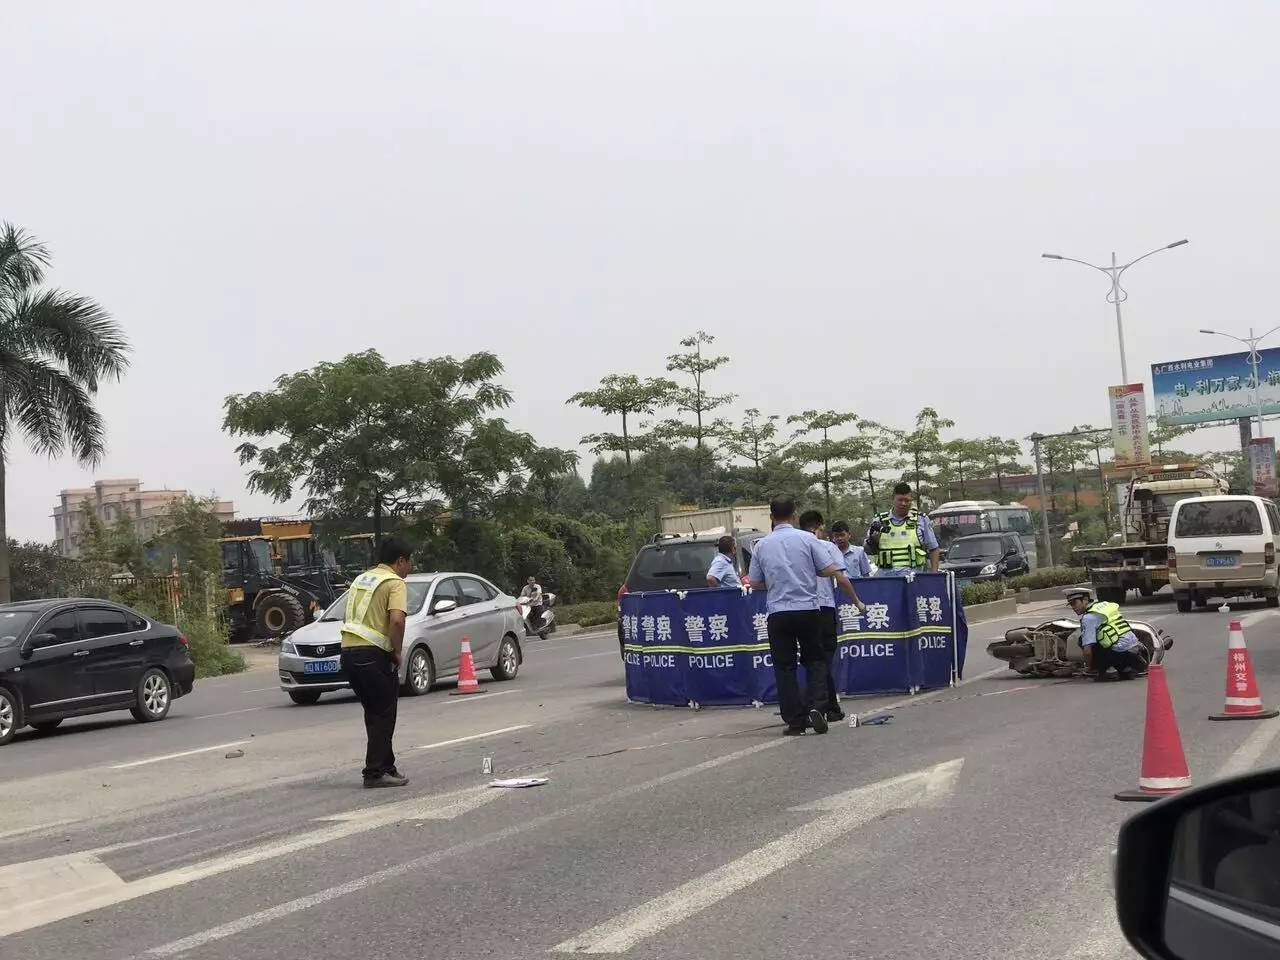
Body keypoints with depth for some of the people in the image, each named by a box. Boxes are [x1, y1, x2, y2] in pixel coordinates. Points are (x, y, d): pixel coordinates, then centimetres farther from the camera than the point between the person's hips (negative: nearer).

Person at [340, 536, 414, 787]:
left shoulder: (361, 579, 21)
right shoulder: (395, 583, -6)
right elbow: (397, 620, -21)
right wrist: (397, 652, -8)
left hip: (348, 651, 8)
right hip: (373, 654, -8)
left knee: (374, 713, 17)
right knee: (383, 715, 1)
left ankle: (385, 766, 23)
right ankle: (375, 772, 1)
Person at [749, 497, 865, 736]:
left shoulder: (761, 545, 3)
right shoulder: (807, 539, -2)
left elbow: (755, 584, 10)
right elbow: (835, 573, -5)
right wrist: (856, 601, 5)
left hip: (777, 613, 1)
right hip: (807, 610, -1)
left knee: (785, 667, 7)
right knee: (815, 661, 13)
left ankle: (795, 721, 6)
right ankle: (816, 707, -6)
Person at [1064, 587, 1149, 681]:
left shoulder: (1088, 618, -7)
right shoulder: (1106, 604, 19)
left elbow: (1087, 651, -11)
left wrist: (1088, 667, 8)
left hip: (1122, 654, -8)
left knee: (1082, 641, 0)